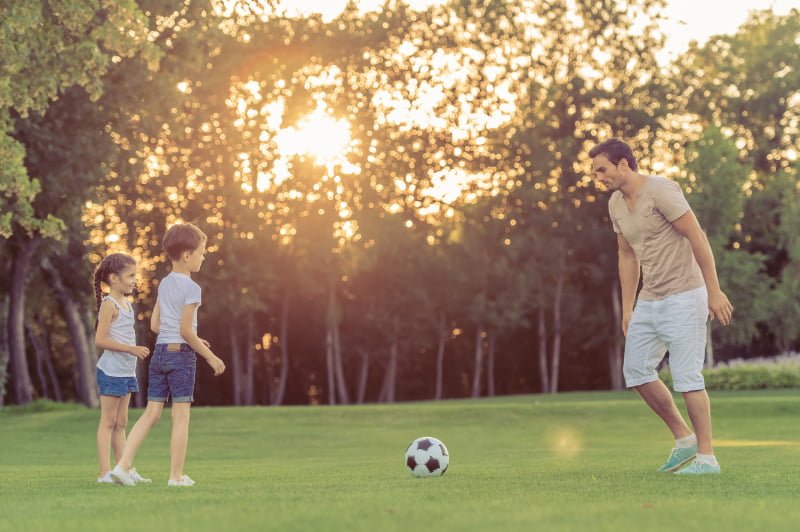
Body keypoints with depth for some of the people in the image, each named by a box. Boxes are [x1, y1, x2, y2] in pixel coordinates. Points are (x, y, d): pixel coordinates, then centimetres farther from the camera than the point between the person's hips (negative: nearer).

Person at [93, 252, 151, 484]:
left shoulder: (126, 304, 14)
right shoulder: (109, 304, -13)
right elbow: (100, 340, -20)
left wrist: (137, 352, 9)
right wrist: (131, 349, -21)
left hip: (126, 371, 9)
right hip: (112, 370, -9)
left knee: (121, 423, 11)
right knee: (108, 421, -5)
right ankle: (104, 472, -4)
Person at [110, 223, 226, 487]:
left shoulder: (164, 284, 13)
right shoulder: (191, 288, -11)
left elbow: (155, 324, 14)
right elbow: (185, 329, -15)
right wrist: (209, 356, -7)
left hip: (160, 351, 7)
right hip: (181, 354, -7)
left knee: (151, 413, 8)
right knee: (181, 416, 0)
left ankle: (123, 465, -1)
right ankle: (176, 475, 3)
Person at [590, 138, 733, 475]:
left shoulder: (661, 191, -16)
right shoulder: (616, 204, 9)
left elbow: (698, 239, -17)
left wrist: (714, 292, -18)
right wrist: (627, 309, 16)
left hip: (683, 298, -9)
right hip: (649, 301, 9)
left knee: (686, 376, -10)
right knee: (636, 371, 7)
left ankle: (706, 456, -2)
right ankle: (684, 439, 18)